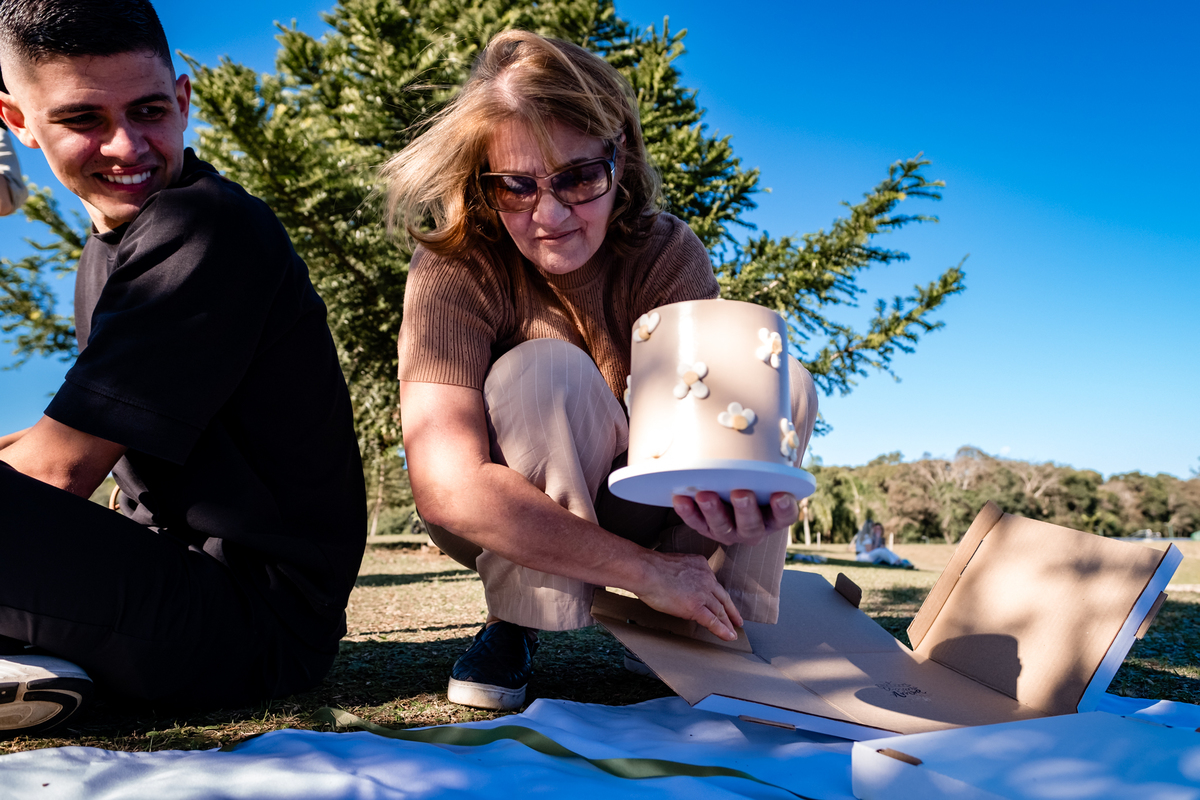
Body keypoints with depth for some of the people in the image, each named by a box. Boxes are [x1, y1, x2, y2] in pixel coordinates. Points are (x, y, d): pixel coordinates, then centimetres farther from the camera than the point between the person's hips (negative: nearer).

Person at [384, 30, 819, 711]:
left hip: (628, 501, 3)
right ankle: (516, 628, -15)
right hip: (504, 521, -2)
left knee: (783, 385, -18)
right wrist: (647, 568, -37)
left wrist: (725, 500, -49)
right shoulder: (456, 269, -25)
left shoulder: (670, 257, -15)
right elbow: (447, 489, -35)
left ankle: (713, 625, -9)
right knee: (547, 373, -33)